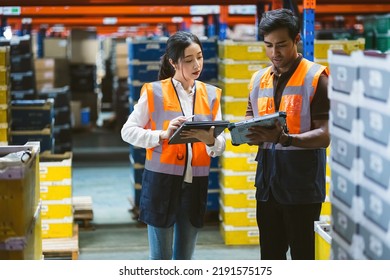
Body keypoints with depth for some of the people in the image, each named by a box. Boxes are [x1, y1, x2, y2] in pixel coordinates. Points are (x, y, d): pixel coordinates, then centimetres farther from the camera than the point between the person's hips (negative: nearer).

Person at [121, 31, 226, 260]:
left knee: (185, 257, 12)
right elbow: (128, 131, -3)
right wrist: (163, 135, -18)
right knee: (161, 257, 2)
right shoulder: (154, 92, -3)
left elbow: (220, 146, 3)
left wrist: (210, 140, -20)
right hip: (161, 181, -3)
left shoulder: (211, 94, 8)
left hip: (196, 184, 4)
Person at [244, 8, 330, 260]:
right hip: (267, 182, 6)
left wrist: (285, 139, -29)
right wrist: (245, 134, -7)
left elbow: (325, 135, -13)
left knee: (301, 255, 1)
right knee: (270, 255, 14)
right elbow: (250, 121, 18)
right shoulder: (259, 79, 11)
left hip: (302, 184, -6)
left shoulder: (316, 77, -6)